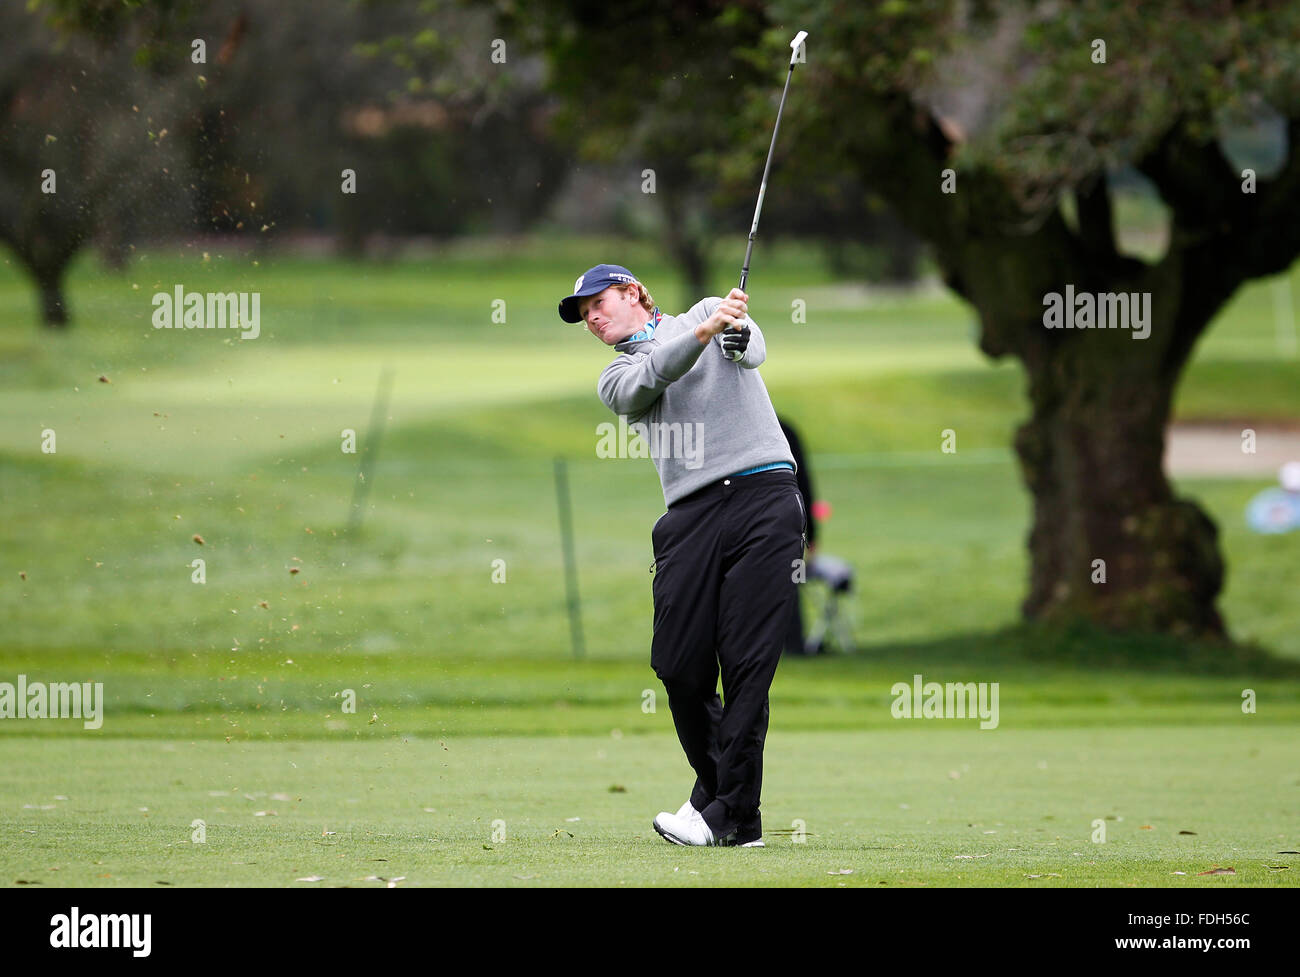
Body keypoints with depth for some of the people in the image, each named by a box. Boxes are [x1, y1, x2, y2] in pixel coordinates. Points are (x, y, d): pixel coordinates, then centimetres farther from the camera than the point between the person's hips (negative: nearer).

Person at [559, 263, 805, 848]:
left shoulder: (705, 312, 17)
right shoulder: (616, 379, 20)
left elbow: (751, 351, -4)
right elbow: (653, 376, -3)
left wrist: (737, 331, -29)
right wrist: (705, 331, -21)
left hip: (762, 496, -3)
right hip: (690, 514, 3)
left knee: (747, 662, -10)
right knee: (680, 667, -4)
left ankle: (730, 815, -9)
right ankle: (716, 787, 17)